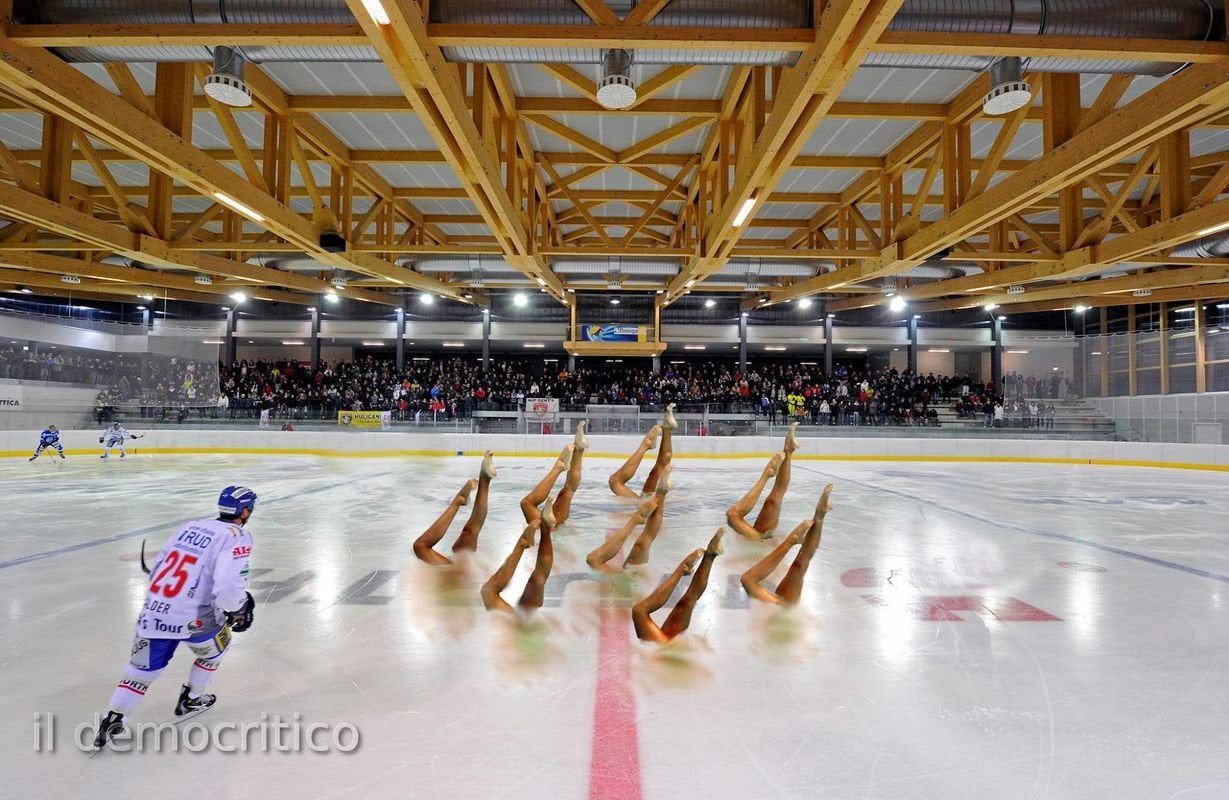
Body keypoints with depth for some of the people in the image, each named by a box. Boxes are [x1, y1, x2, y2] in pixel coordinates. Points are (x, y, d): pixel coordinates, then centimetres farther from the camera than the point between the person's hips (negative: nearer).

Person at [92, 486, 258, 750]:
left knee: (142, 668, 23)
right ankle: (190, 700, 34)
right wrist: (238, 610, -2)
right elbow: (229, 586, -22)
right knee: (217, 644, 25)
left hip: (153, 613, 6)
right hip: (190, 618, -5)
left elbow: (158, 569, 21)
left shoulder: (191, 526, 14)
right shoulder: (236, 536, -10)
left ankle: (111, 722, 17)